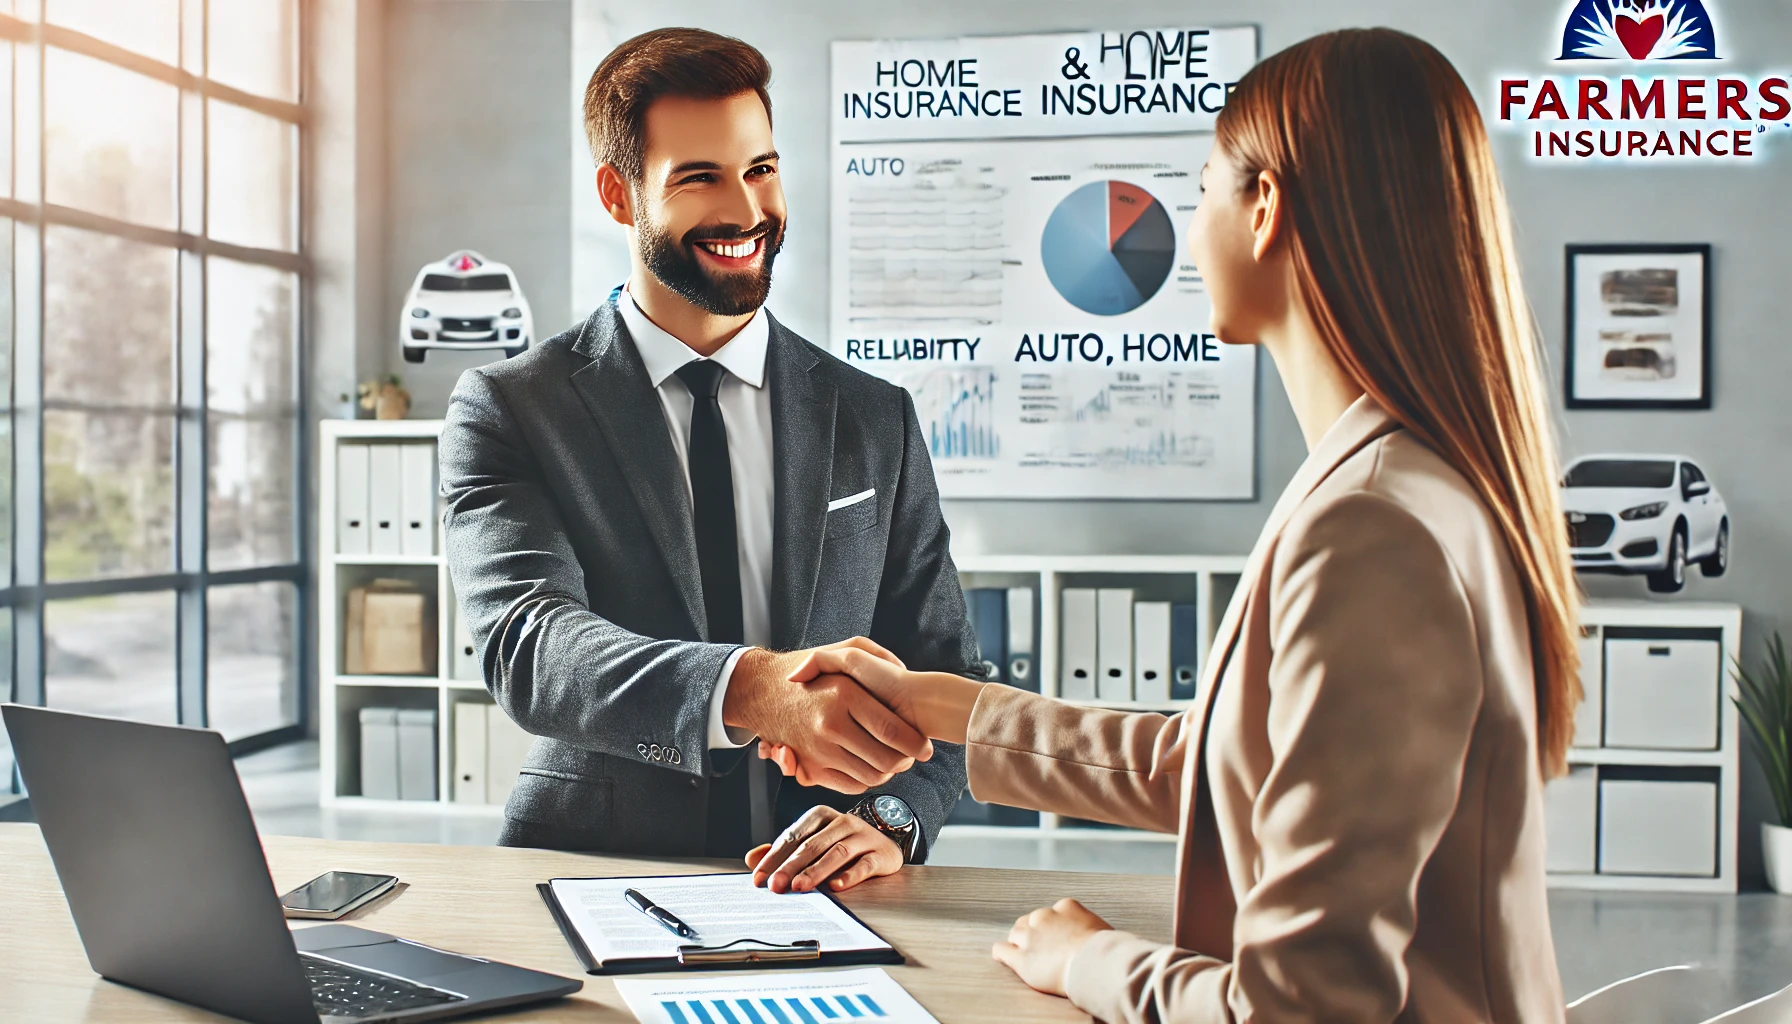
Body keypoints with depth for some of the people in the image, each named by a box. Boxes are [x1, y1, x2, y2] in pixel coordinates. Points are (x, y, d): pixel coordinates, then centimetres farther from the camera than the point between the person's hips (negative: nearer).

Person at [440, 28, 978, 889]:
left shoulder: (876, 420, 9)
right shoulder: (506, 412, 0)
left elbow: (940, 674, 11)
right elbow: (528, 647, -16)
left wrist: (890, 816, -10)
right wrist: (753, 689, -34)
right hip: (592, 881, -2)